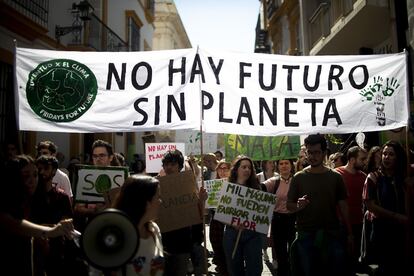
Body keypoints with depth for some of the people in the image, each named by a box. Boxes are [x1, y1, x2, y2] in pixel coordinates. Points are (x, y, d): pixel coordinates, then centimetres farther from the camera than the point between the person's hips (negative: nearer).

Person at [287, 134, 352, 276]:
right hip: (305, 235, -1)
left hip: (332, 234, 1)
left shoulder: (335, 177, 3)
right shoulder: (298, 177, 0)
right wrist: (298, 206, -20)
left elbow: (343, 206, 6)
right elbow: (289, 205, 2)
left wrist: (349, 233, 3)